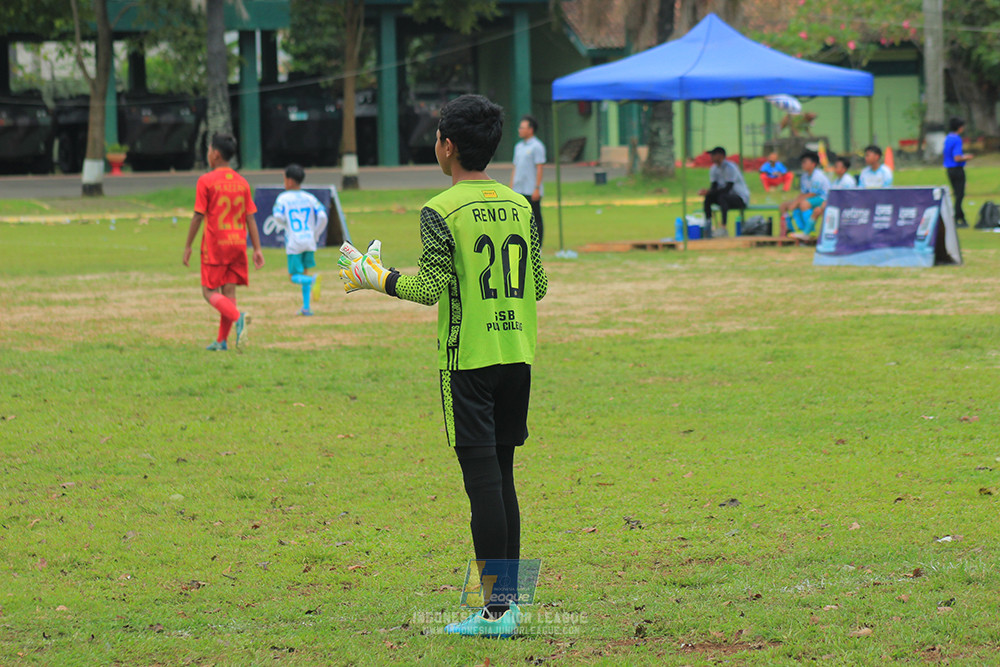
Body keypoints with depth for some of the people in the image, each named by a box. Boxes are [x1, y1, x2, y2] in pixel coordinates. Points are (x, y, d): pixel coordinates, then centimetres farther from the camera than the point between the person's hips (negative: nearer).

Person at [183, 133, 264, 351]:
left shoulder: (206, 181, -9)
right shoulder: (242, 182, 6)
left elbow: (198, 216, -9)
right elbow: (250, 218, 5)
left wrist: (188, 246, -2)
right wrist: (257, 249, 7)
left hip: (215, 244, -5)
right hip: (238, 243, 5)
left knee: (210, 291, 1)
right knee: (229, 290, 9)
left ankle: (237, 317, -26)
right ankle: (222, 341, 10)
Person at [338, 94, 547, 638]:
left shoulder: (441, 211, -10)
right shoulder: (519, 206, 8)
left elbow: (431, 288, -15)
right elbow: (538, 286, 12)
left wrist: (374, 277, -1)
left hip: (469, 361, -6)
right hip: (517, 355, 6)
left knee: (483, 480, -6)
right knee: (502, 479, 13)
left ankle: (495, 609, -8)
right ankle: (510, 599, 14)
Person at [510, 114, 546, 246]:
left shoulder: (537, 146, -6)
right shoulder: (518, 146, 17)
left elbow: (539, 168, -11)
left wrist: (537, 188, -17)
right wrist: (511, 188, 16)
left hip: (532, 191, -7)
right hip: (518, 191, 7)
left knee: (535, 219, -3)